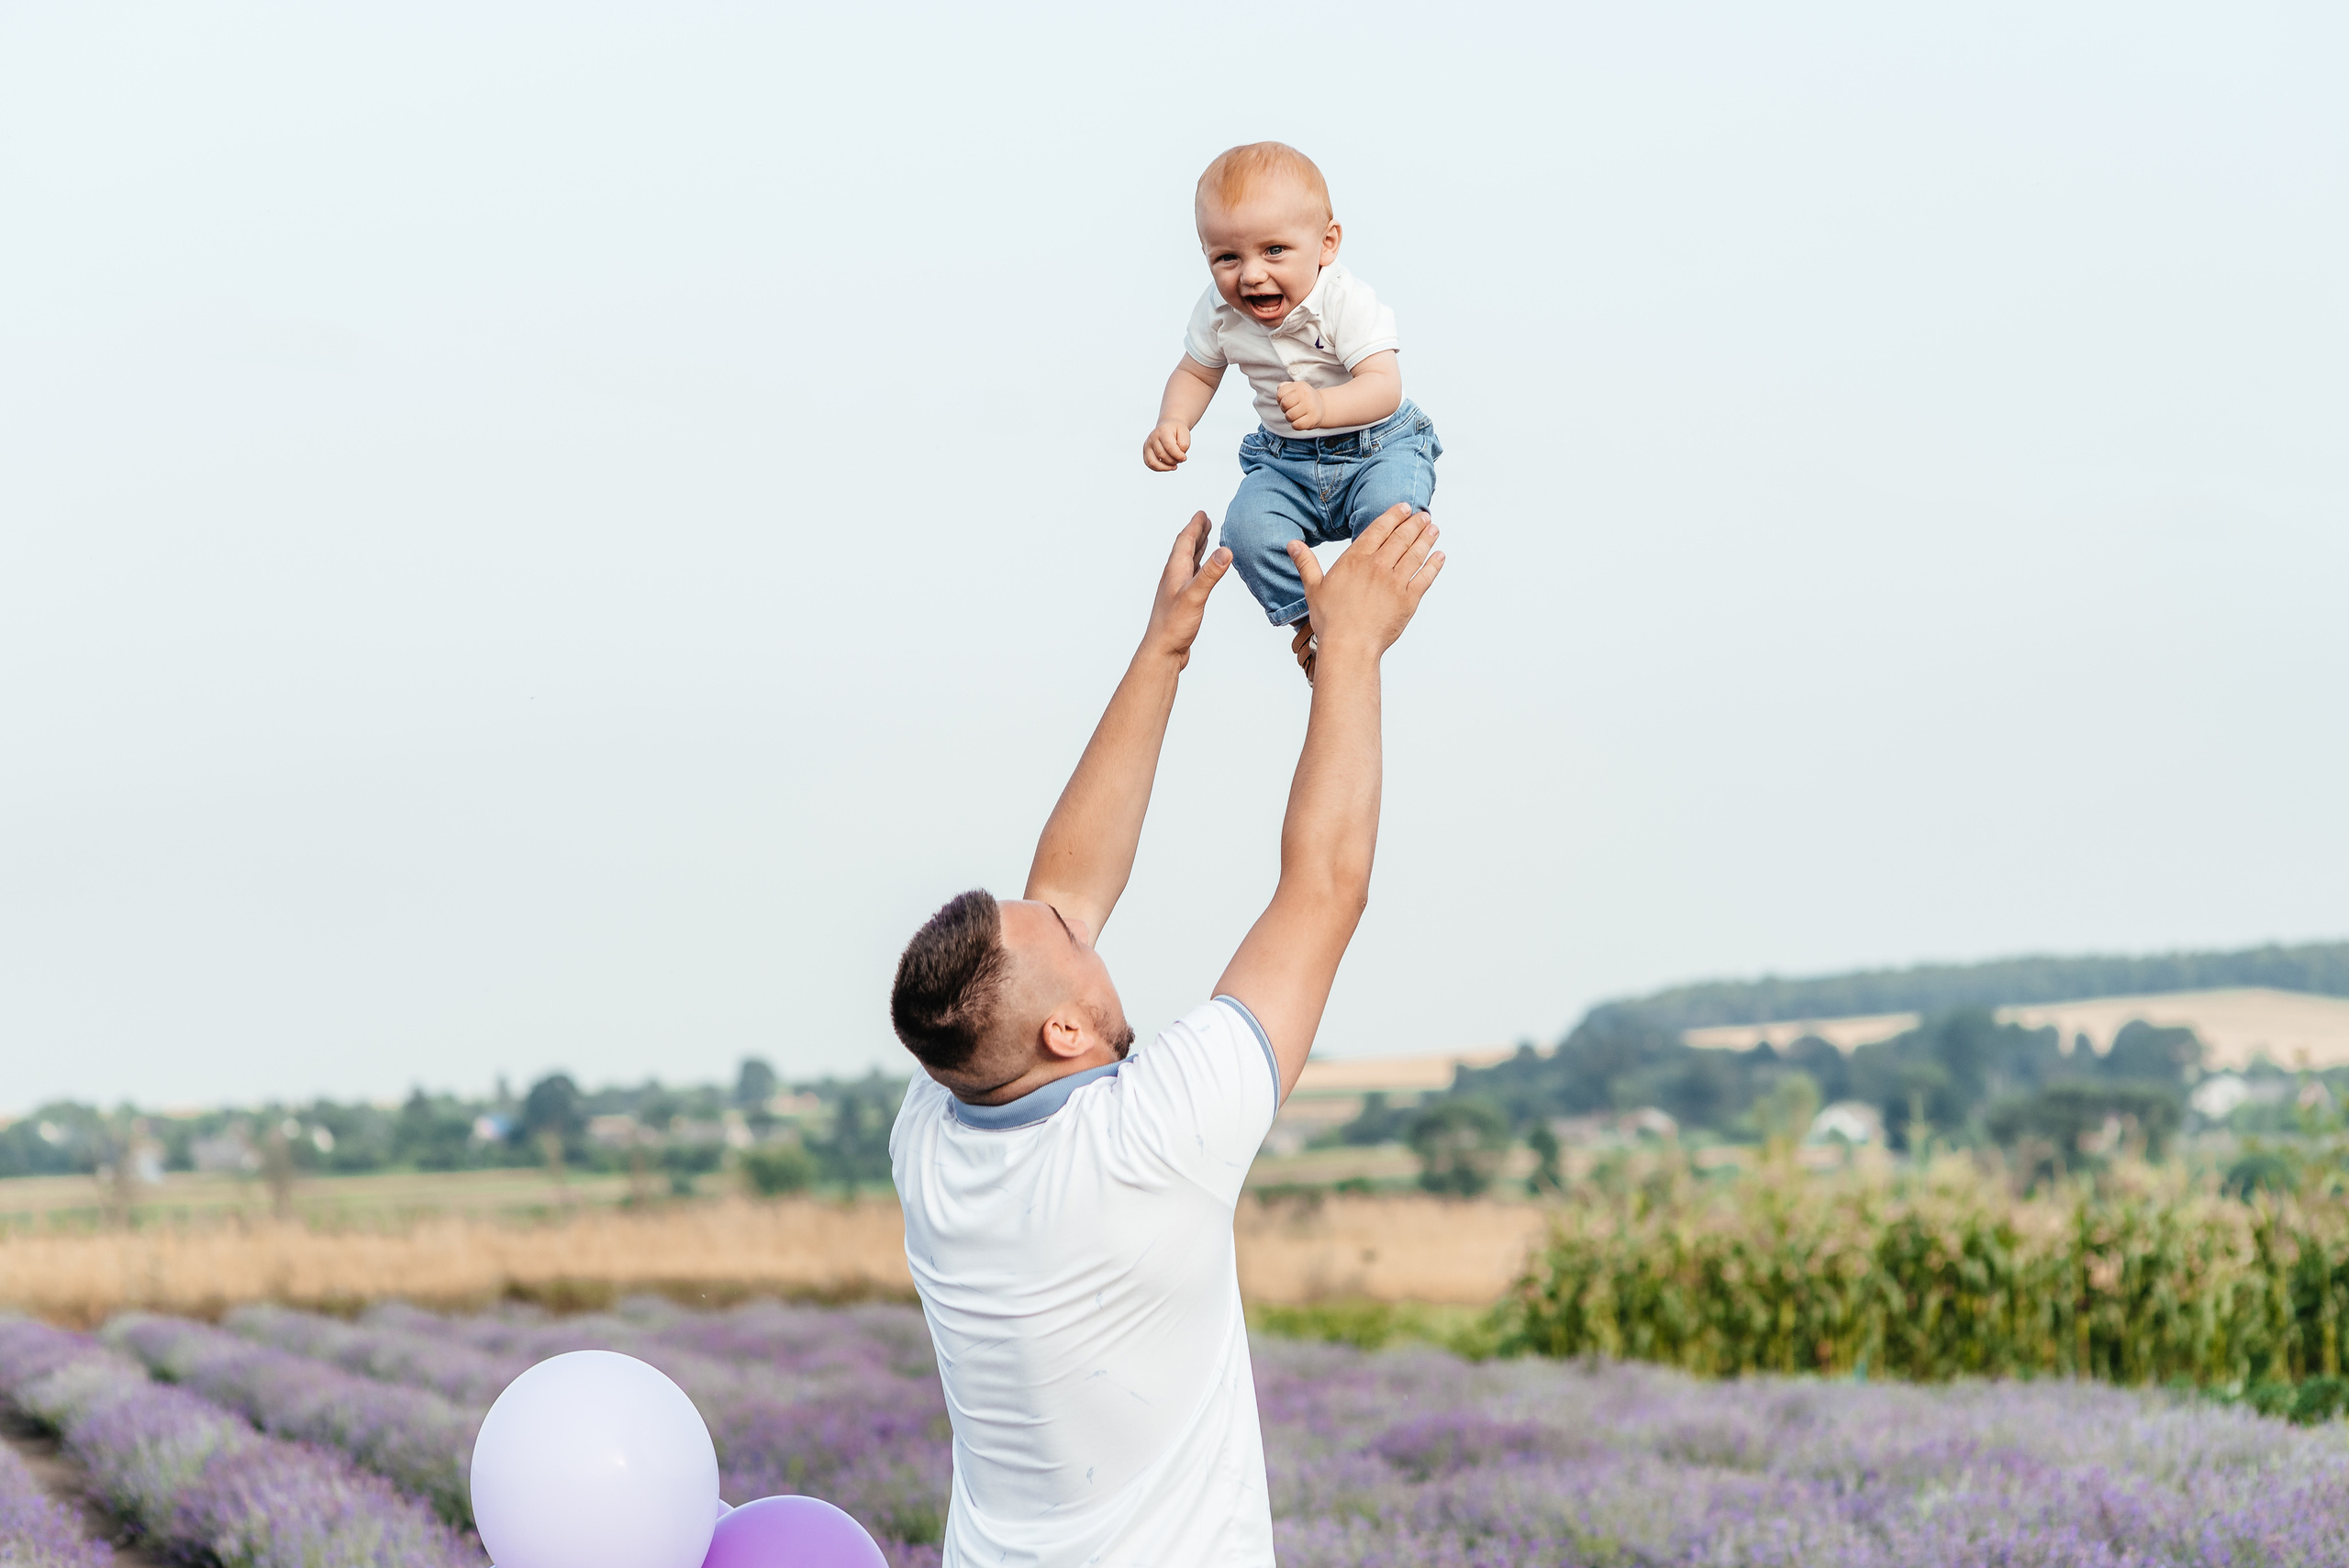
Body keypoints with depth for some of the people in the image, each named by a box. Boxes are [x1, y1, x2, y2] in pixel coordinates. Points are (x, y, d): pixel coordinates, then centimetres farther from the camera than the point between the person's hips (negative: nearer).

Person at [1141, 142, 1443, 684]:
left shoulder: (1347, 302, -25)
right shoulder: (1220, 312, -10)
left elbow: (1385, 386, -35)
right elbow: (1196, 372, 9)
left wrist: (1324, 406, -56)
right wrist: (1172, 423, -13)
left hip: (1377, 445, -4)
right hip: (1285, 462, 4)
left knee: (1389, 511, -34)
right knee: (1248, 532, -24)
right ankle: (1308, 617, 0)